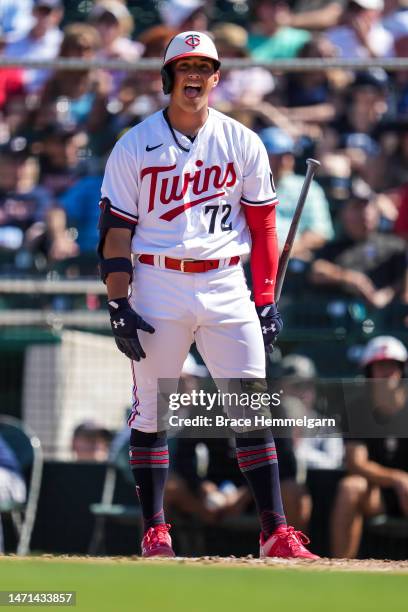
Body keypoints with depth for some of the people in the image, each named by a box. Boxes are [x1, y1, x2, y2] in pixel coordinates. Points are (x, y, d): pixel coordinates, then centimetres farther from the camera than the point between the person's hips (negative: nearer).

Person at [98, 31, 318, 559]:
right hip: (158, 285, -1)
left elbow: (263, 225, 9)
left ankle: (275, 531, -6)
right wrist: (118, 308, -7)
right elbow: (116, 231, 1)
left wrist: (266, 299, 3)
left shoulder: (243, 144, 7)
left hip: (226, 286, 1)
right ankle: (154, 531, 11)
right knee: (151, 411, 2)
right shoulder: (134, 148, 2)